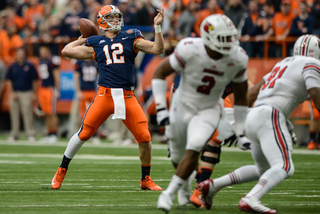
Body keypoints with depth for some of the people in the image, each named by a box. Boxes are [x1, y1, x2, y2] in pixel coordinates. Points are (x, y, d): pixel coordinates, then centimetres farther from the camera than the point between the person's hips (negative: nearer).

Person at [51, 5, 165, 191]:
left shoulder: (130, 38, 12)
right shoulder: (95, 44, 12)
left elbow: (158, 49, 4)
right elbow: (66, 51, 16)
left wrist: (157, 26, -2)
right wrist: (82, 39, 26)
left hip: (127, 97, 0)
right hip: (105, 95, 0)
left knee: (144, 137, -7)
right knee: (84, 134, -2)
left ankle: (146, 179, 11)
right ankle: (62, 171, 17)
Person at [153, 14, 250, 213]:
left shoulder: (237, 59, -17)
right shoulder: (190, 50, -27)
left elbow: (240, 96, -2)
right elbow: (159, 73, -13)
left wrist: (241, 133, 0)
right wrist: (161, 109, -19)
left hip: (209, 110, 0)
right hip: (183, 106, 0)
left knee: (193, 150, -22)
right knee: (178, 156, 12)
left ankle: (169, 194, -9)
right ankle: (186, 186, 45)